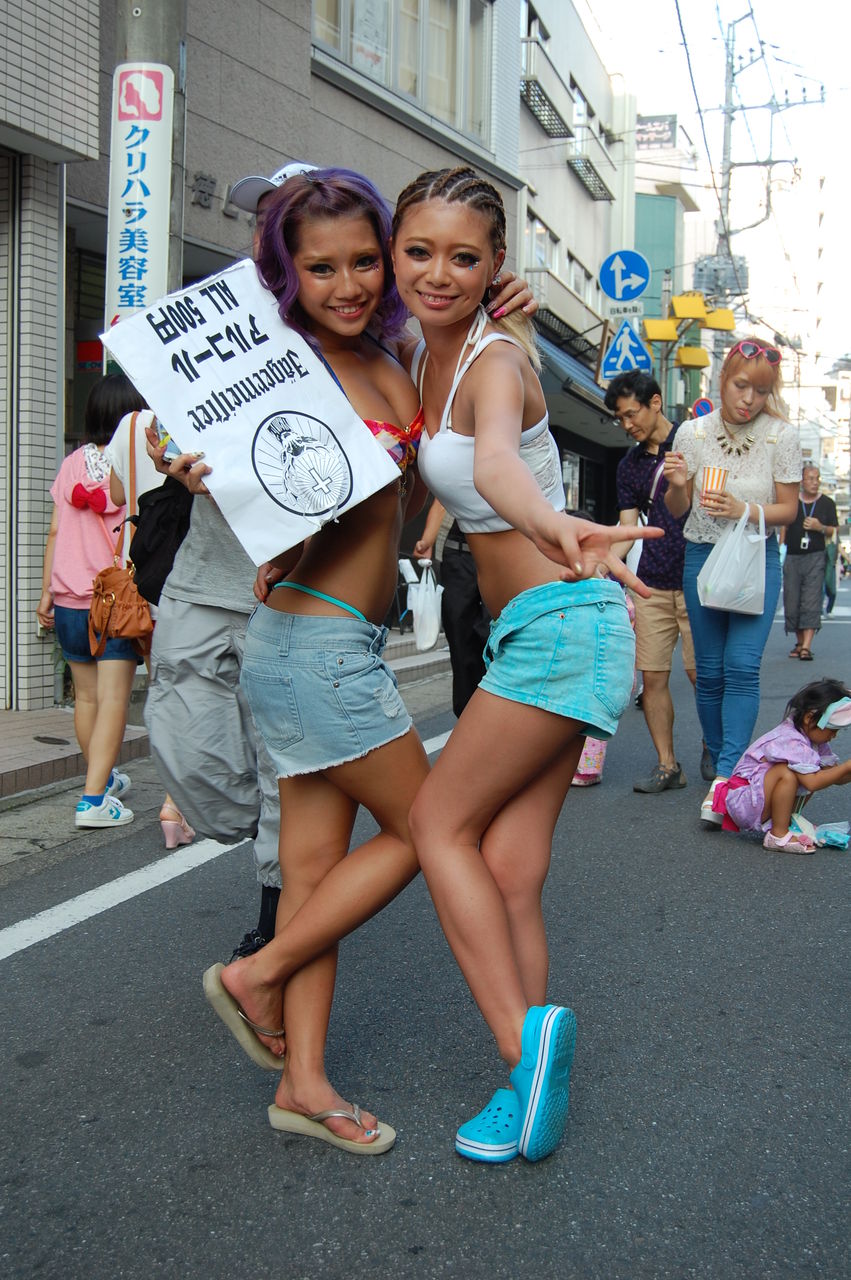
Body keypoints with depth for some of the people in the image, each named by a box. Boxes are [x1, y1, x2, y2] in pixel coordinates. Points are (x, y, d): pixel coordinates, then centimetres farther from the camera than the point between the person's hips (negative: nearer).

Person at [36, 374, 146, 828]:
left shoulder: (72, 463, 6)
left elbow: (55, 531, 8)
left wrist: (47, 590, 14)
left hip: (69, 599, 5)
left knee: (86, 696, 16)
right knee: (113, 700, -4)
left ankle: (102, 778, 33)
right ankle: (93, 799, -10)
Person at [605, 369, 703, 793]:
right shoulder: (629, 465, 14)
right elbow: (627, 526, 10)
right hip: (653, 583, 4)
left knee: (702, 672, -4)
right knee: (653, 676, 0)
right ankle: (667, 765, 9)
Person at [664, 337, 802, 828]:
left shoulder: (782, 436, -6)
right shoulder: (693, 433, -3)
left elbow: (788, 509, -1)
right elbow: (677, 510, 5)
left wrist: (744, 510, -20)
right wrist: (678, 487, -17)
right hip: (702, 557, 2)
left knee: (742, 666, -14)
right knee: (710, 670, 3)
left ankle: (726, 778, -16)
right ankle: (722, 766, 19)